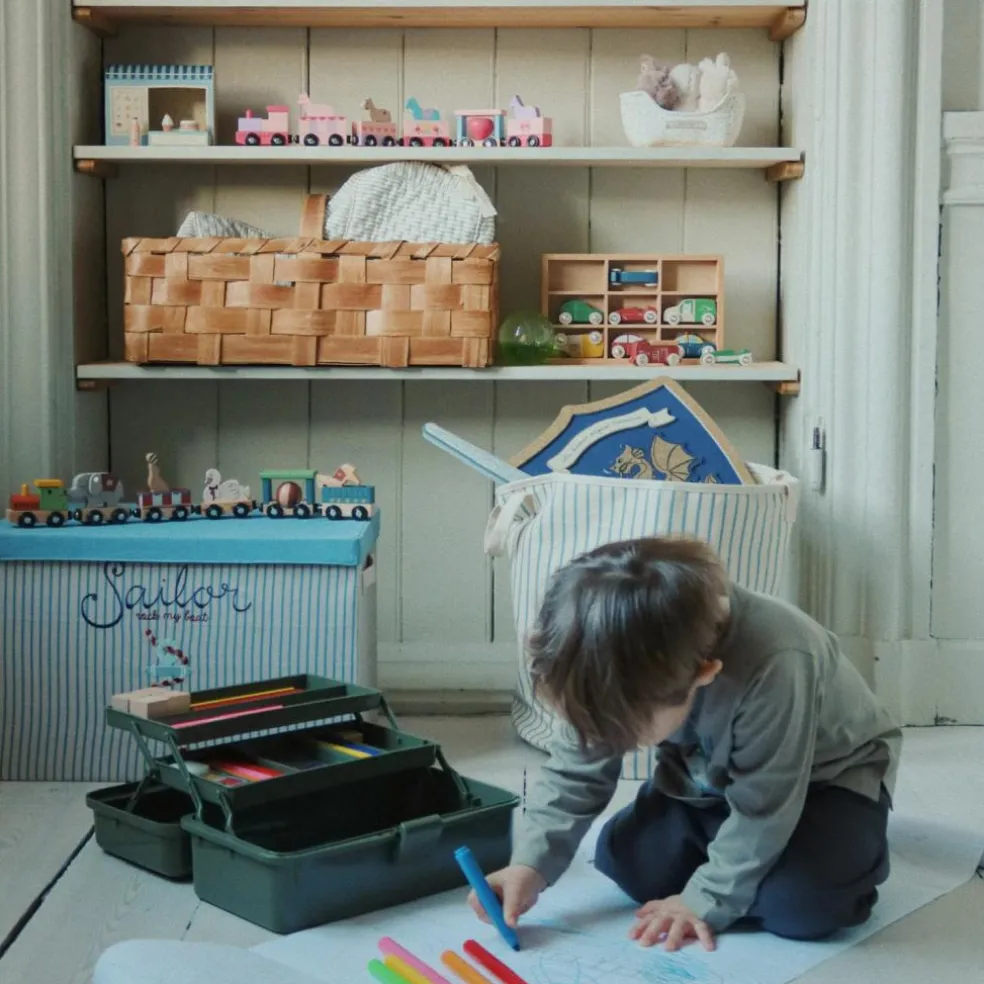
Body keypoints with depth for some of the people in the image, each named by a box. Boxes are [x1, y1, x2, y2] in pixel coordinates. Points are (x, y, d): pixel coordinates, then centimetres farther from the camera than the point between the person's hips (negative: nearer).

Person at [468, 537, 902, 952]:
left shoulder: (773, 668, -44)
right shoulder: (622, 668, -25)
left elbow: (761, 807, -32)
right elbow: (575, 772, -13)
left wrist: (706, 900, -25)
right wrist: (531, 863, -26)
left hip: (827, 775, -5)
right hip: (714, 778, 6)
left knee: (802, 900, -30)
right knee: (626, 860, -11)